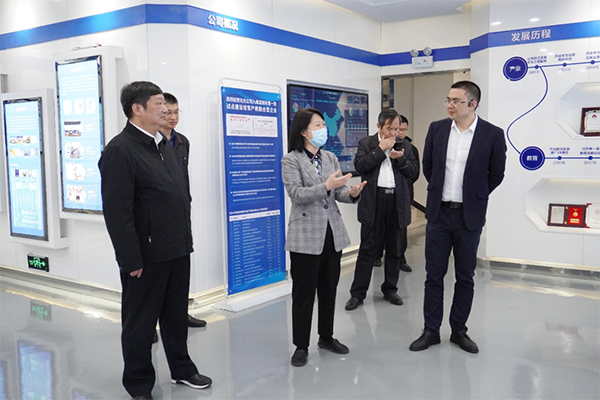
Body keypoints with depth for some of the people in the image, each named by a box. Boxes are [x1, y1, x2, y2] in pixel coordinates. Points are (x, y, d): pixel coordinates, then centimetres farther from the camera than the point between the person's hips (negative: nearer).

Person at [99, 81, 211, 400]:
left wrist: (185, 239, 15)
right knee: (140, 321, 9)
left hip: (178, 250, 8)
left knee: (177, 315, 20)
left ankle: (182, 369, 37)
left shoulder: (163, 145, 13)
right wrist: (131, 260, -19)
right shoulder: (120, 150, -14)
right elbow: (117, 211, -18)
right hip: (147, 255, -8)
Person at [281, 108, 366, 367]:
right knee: (304, 292, 2)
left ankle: (327, 337, 31)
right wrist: (326, 186, -27)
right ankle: (301, 346, 15)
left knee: (329, 289, 15)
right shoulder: (291, 160, -5)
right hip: (306, 234, -5)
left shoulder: (331, 159, 12)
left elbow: (340, 192, 8)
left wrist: (352, 193, -14)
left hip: (333, 232, 6)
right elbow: (296, 194, -16)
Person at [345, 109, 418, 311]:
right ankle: (357, 293, 7)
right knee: (368, 249, -1)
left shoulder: (405, 146, 13)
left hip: (397, 202, 3)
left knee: (394, 249, 11)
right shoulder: (366, 143, 5)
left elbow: (414, 172, 7)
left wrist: (401, 158, -9)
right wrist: (380, 149, -11)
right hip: (373, 202, -3)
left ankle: (390, 289, 25)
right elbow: (359, 165, -10)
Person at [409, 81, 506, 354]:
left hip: (469, 216, -2)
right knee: (434, 275, 7)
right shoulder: (437, 128, 1)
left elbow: (496, 175, 4)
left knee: (465, 278, 10)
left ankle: (459, 331, 25)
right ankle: (431, 331, 19)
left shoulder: (492, 134, -7)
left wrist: (474, 197, 10)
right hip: (438, 213, 2)